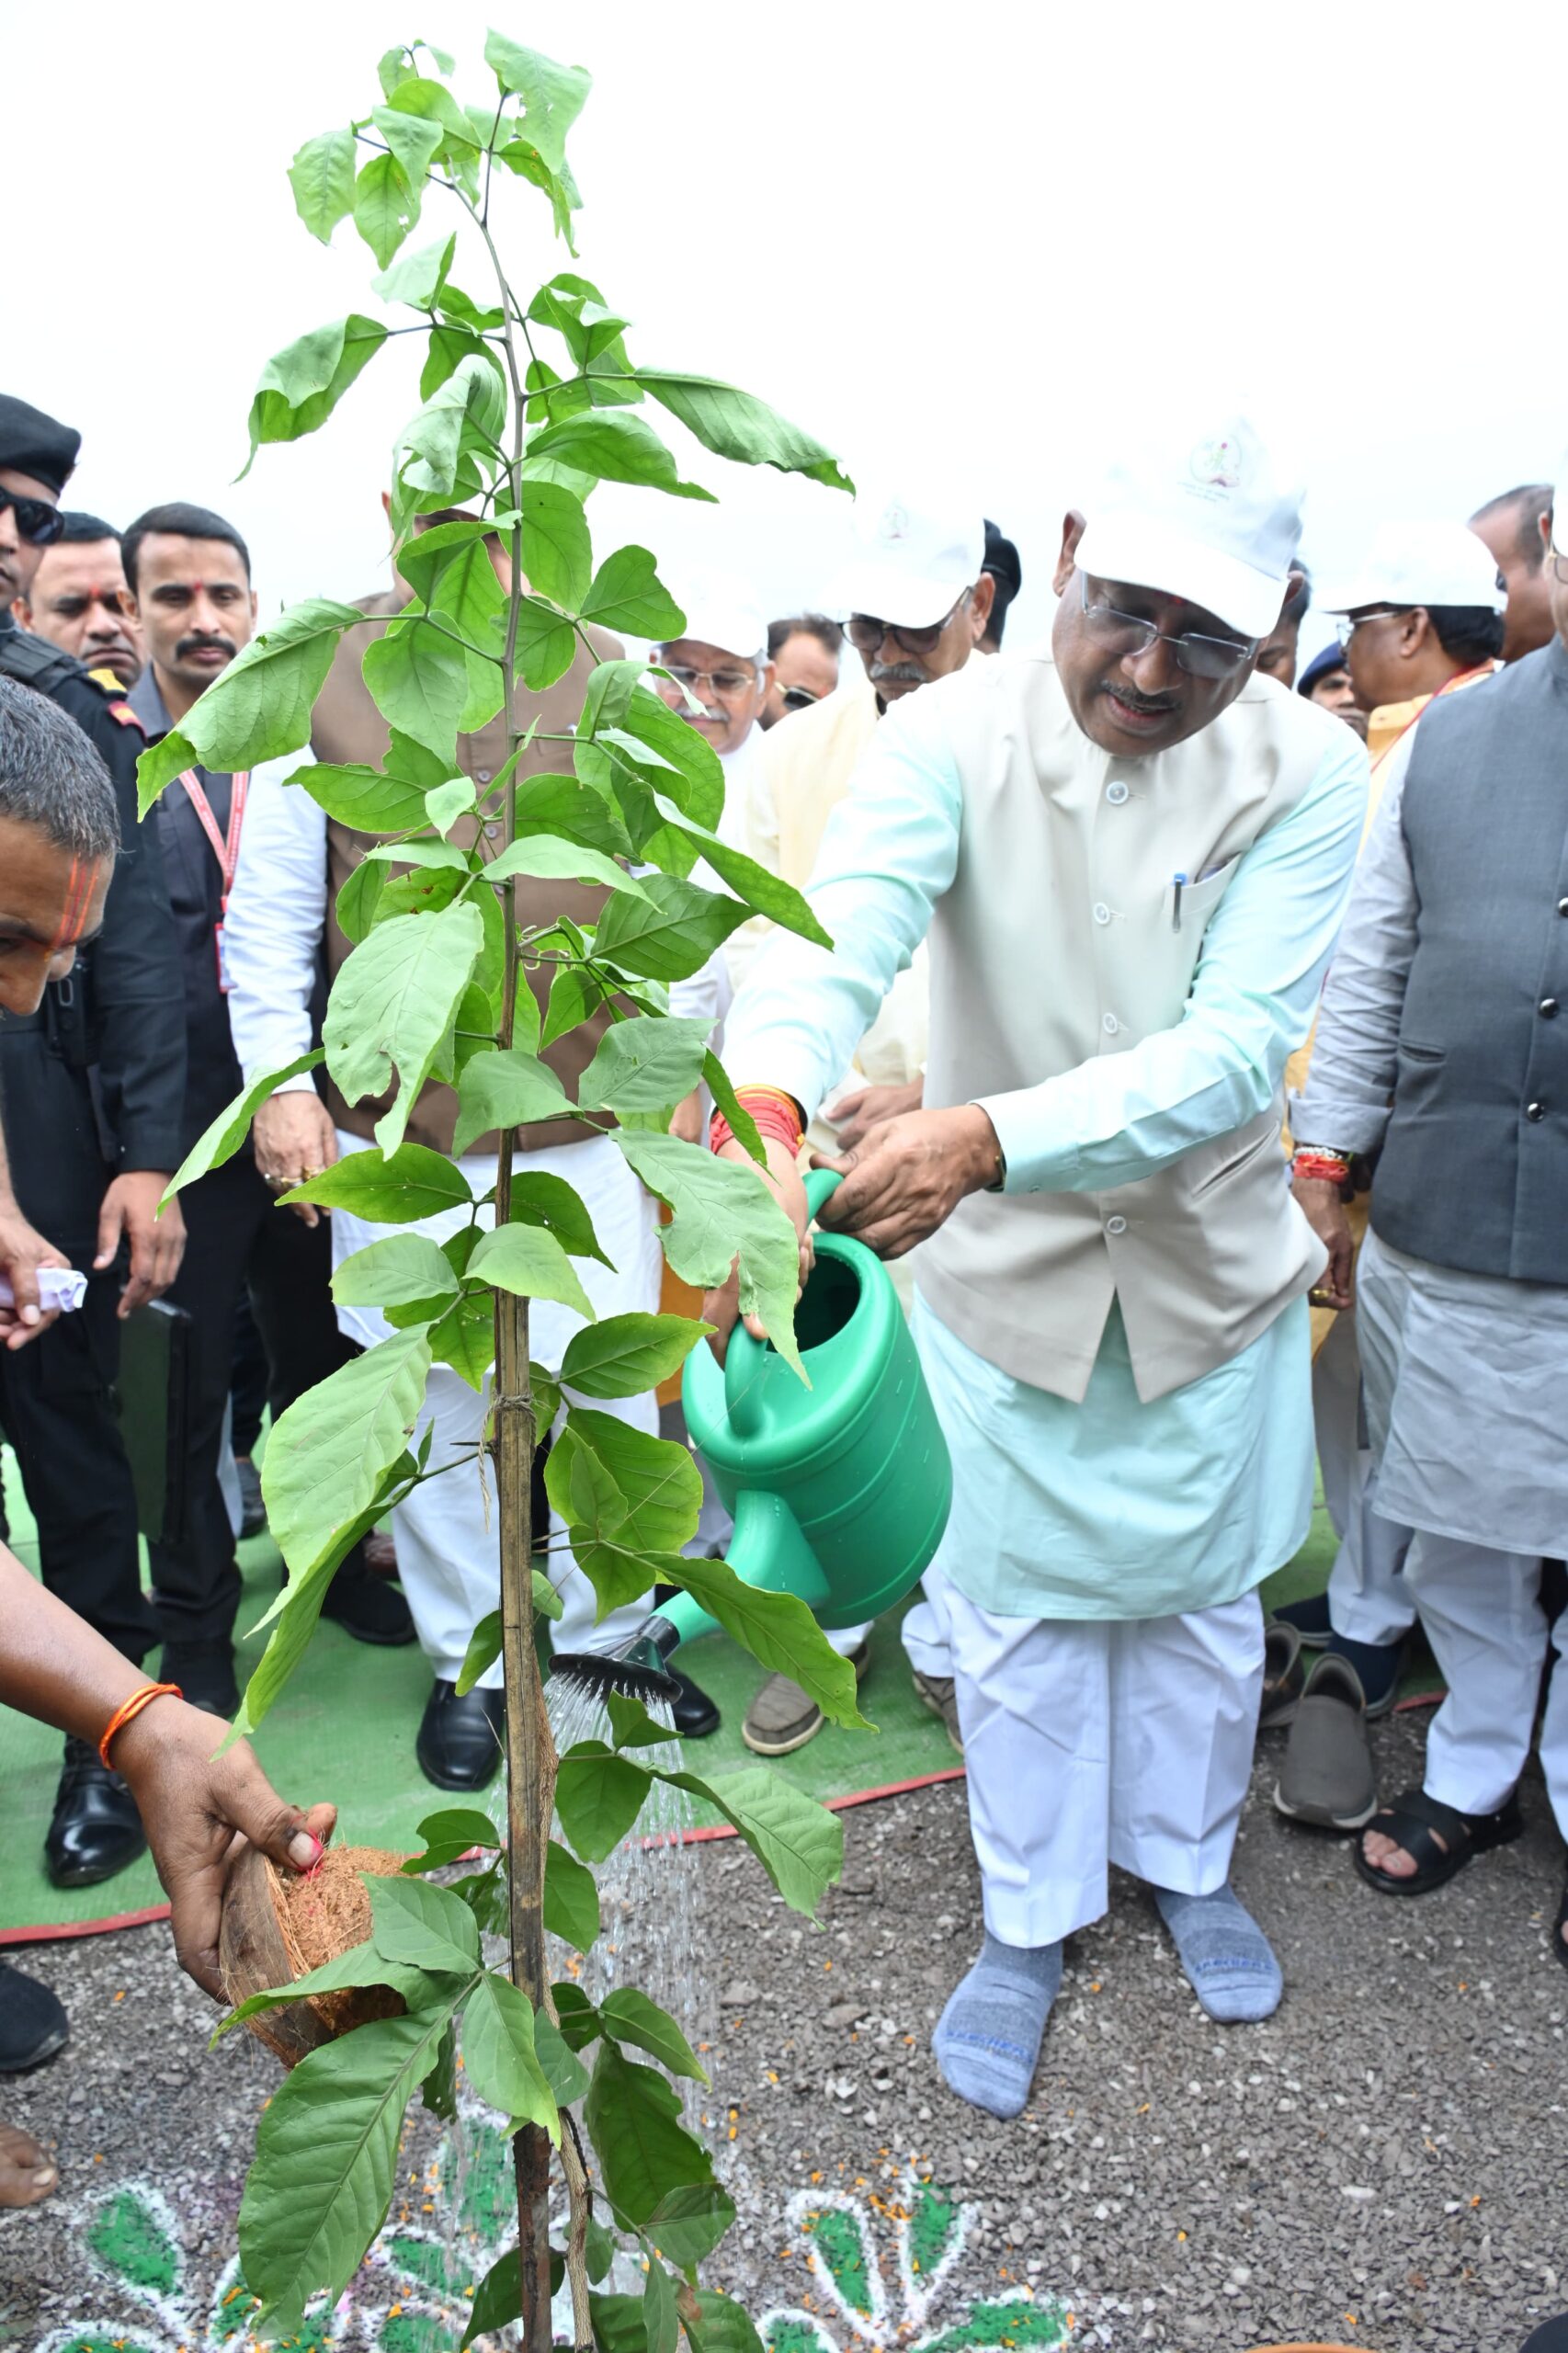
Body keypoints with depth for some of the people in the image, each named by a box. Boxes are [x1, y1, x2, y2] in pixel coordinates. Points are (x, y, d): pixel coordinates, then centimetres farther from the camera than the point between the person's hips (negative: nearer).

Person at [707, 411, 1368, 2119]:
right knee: (1020, 1611, 14)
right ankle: (1030, 1915, 37)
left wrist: (992, 1135, -44)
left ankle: (1185, 1861, 48)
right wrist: (766, 1104, -58)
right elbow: (839, 926, -36)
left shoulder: (1308, 774, -17)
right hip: (1000, 1268, -1)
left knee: (1199, 1594, 20)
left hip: (1211, 1260, 1)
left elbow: (1237, 1043, -28)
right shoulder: (957, 733, -18)